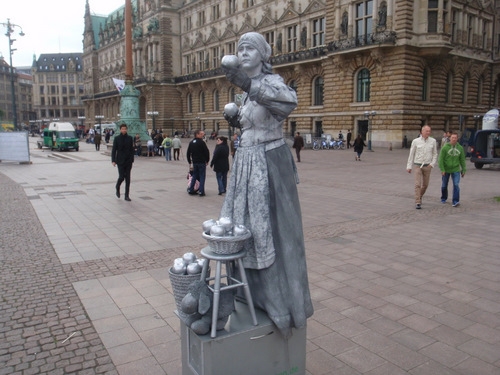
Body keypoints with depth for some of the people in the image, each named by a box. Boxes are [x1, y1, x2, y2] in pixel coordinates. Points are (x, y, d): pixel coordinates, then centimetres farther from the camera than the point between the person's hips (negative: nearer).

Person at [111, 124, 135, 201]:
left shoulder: (130, 138, 5)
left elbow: (132, 150, 8)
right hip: (120, 161, -2)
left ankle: (127, 196, 7)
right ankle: (117, 189, 25)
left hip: (128, 161, 2)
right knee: (121, 177, -7)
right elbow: (113, 150, 0)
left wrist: (132, 160, 3)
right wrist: (113, 160, -7)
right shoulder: (117, 138, 0)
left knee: (127, 178, 1)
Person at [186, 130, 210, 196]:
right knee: (202, 176, -1)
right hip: (202, 162, -6)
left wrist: (189, 162, 22)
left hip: (194, 162, 6)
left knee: (194, 176, 16)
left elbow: (188, 153, 14)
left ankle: (191, 190, 15)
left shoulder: (191, 143, 9)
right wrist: (207, 160, 3)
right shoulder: (201, 142, -11)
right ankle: (201, 191, -4)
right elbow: (207, 152, -11)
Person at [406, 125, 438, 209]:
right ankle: (417, 203, -9)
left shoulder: (433, 141, 0)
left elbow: (435, 154, 8)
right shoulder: (415, 141, -5)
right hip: (417, 166, -2)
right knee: (418, 184, -11)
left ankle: (419, 197, 37)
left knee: (425, 185, 12)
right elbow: (411, 154, 1)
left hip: (427, 166, 3)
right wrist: (409, 167, -1)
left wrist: (432, 164, -6)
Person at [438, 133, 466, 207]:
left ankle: (455, 201, -12)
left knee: (456, 185, -12)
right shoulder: (445, 148, -9)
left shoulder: (460, 148, 1)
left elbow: (462, 160, 8)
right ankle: (443, 198, 35)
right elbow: (440, 159, -10)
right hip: (446, 170, -1)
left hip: (456, 170, 1)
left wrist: (463, 170, 8)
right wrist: (442, 170, -16)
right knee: (444, 185, 12)